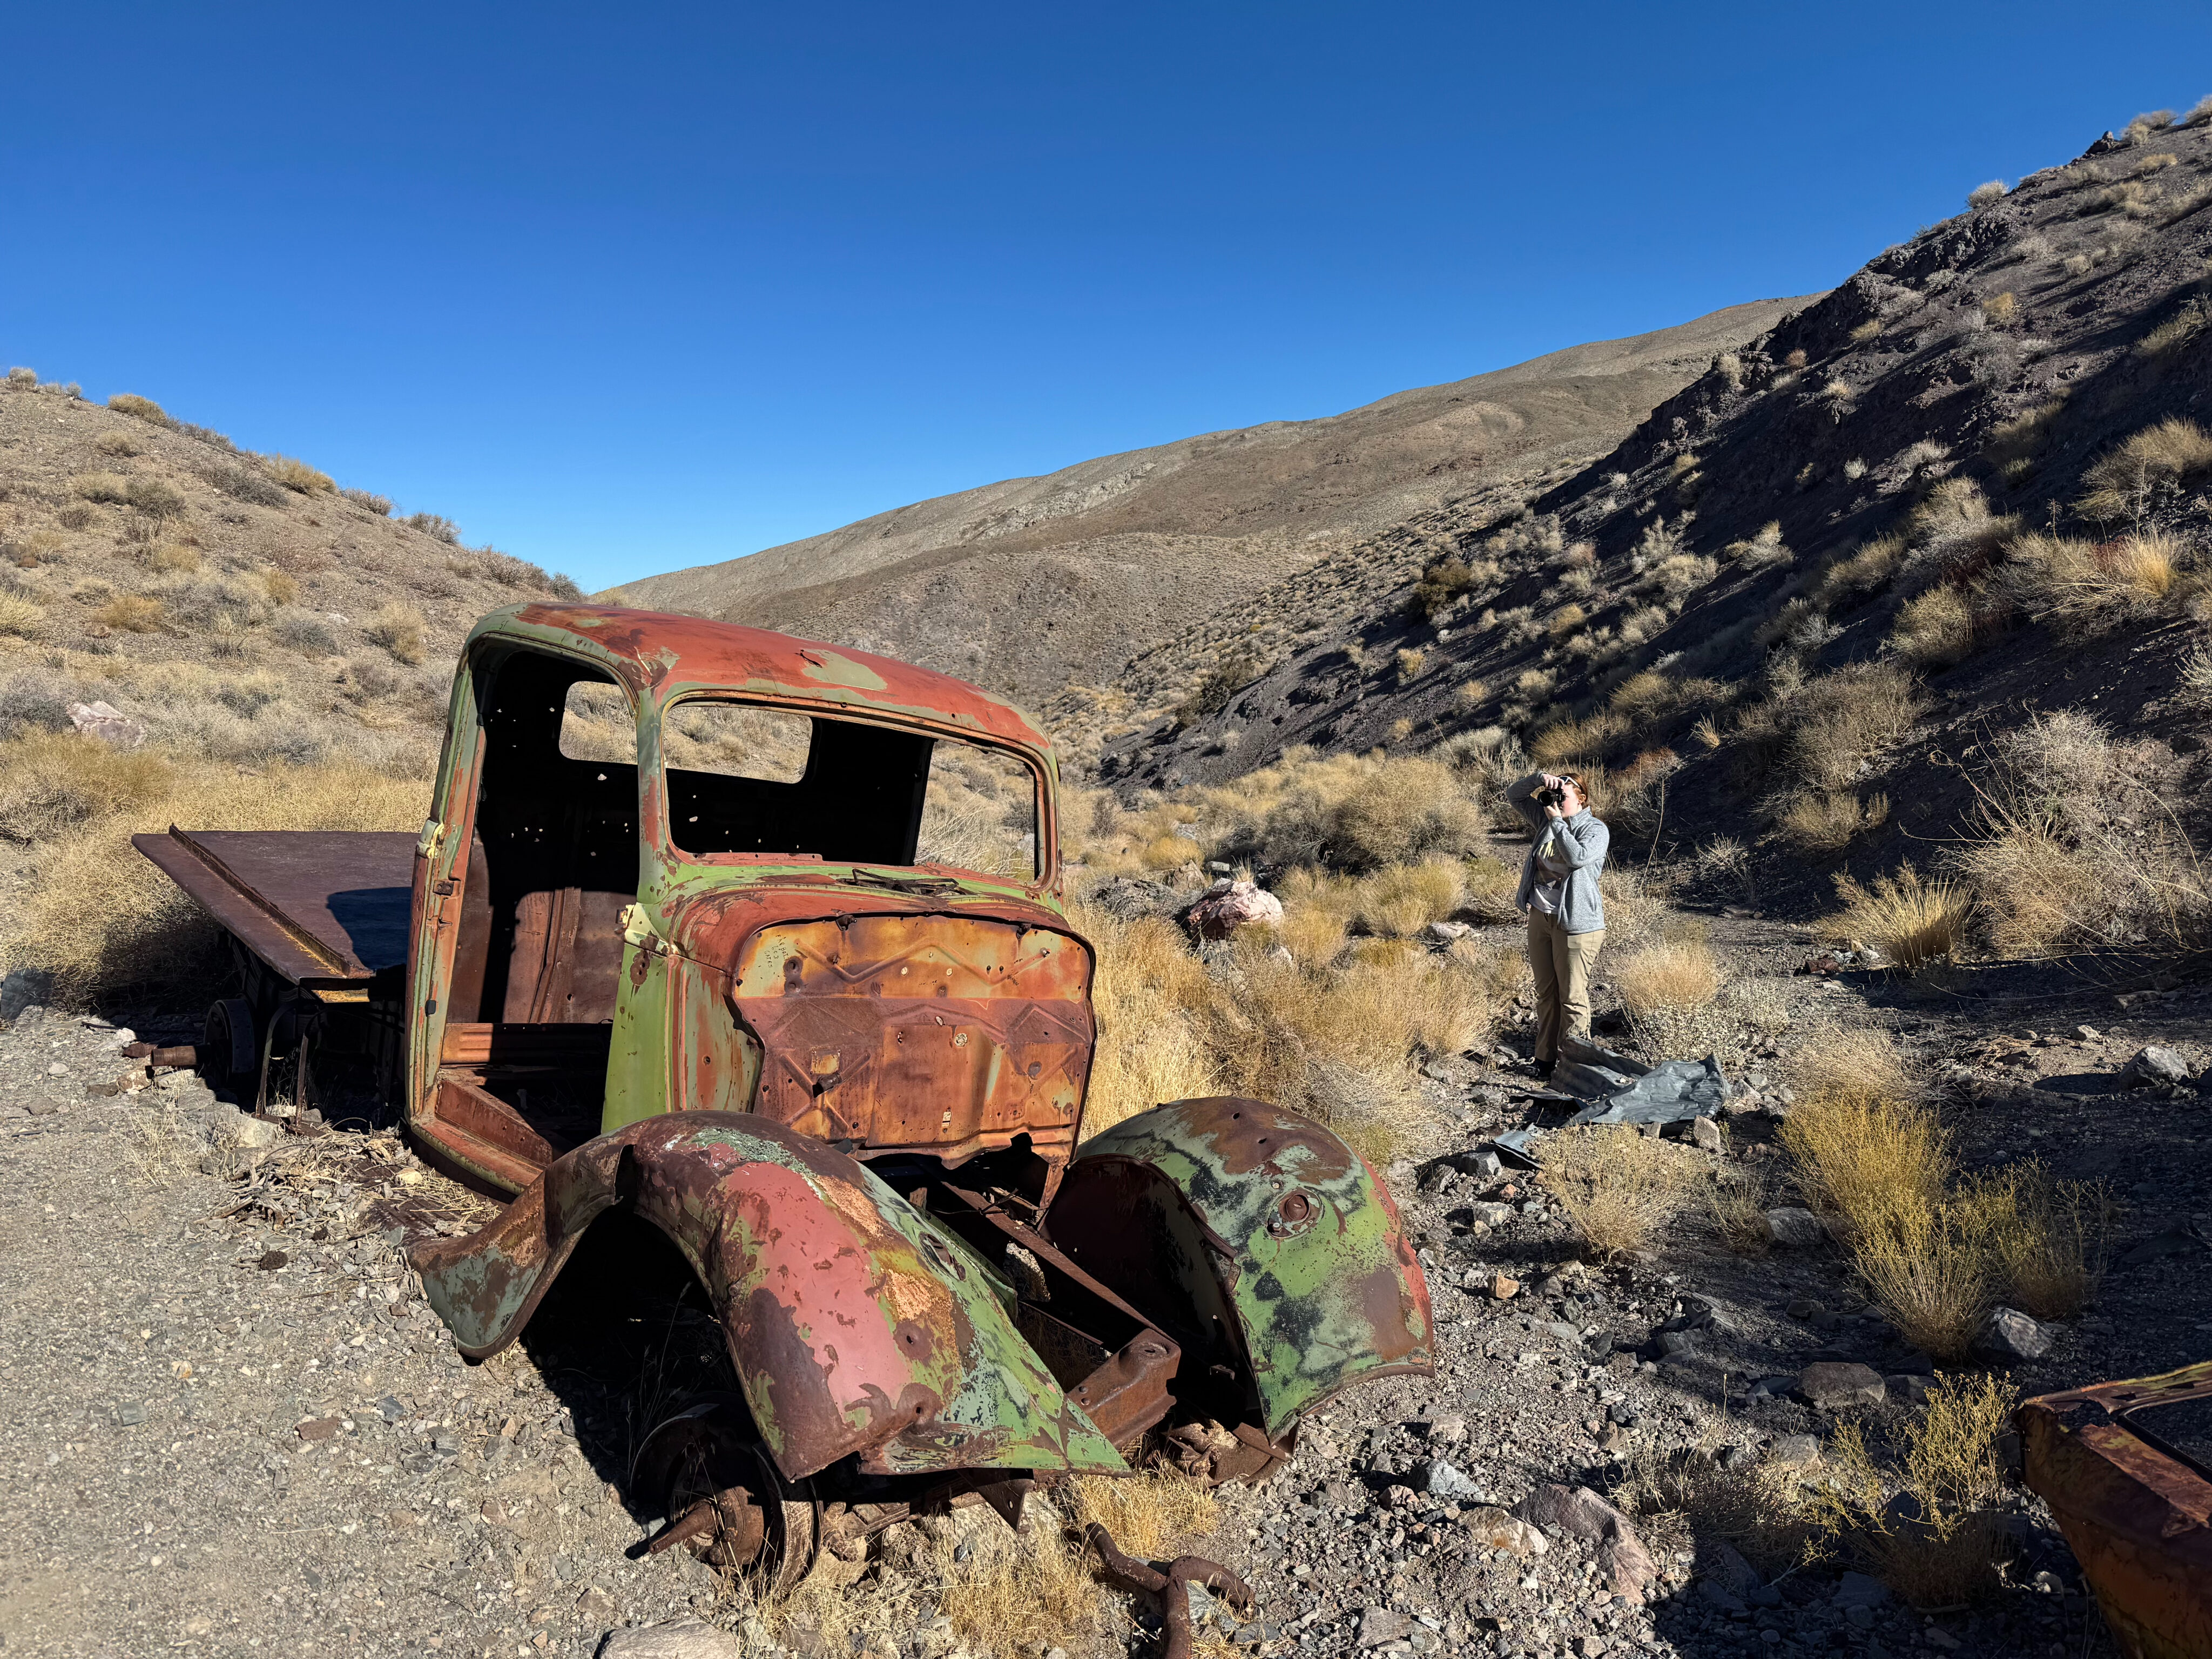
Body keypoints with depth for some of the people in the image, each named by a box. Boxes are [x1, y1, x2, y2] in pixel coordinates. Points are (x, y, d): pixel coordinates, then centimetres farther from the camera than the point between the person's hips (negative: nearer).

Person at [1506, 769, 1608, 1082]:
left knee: (1572, 997, -1)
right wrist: (1539, 779, -5)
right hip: (1540, 916, 6)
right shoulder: (1546, 819, 7)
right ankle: (1545, 1058, 25)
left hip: (1576, 923, -6)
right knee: (1545, 992, 15)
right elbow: (1514, 796, 11)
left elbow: (1577, 857, -26)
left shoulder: (1597, 829, -9)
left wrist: (1558, 821, -18)